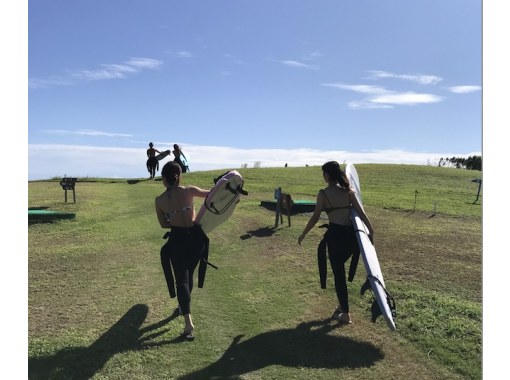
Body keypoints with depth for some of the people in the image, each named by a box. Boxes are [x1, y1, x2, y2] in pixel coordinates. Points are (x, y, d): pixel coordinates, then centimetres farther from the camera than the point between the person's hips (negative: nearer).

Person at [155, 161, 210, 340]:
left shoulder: (159, 200, -2)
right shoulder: (189, 191, -5)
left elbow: (163, 224, 8)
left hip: (178, 240, -2)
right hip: (196, 237, 2)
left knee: (181, 280, 3)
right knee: (188, 274, 23)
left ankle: (188, 322, -10)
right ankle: (184, 306, 44)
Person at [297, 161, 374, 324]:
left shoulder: (323, 193, -8)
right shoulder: (348, 191, 5)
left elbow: (315, 217, -6)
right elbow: (361, 213, 3)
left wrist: (303, 235, 4)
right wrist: (371, 231, 12)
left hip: (336, 235, -5)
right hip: (351, 234, 5)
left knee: (338, 273, 9)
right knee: (341, 270, 24)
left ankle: (345, 314, 19)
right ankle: (342, 305, 32)